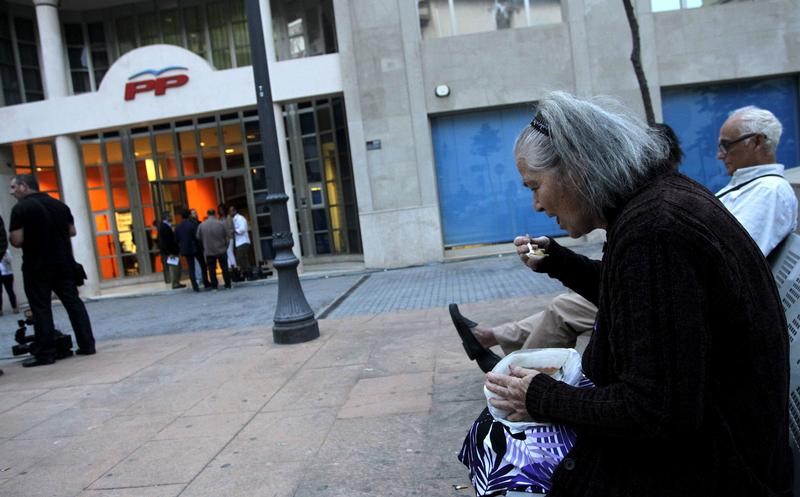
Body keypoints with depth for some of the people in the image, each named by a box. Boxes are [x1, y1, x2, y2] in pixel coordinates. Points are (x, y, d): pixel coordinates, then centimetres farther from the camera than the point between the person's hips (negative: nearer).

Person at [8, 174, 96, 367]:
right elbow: (72, 231, 14)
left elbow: (17, 240, -14)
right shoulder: (60, 205, 9)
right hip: (64, 262, 5)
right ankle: (87, 345, 9)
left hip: (37, 266, -5)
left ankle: (45, 354, 3)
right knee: (73, 302, 8)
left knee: (41, 309, 0)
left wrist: (31, 240, 6)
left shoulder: (20, 208, -10)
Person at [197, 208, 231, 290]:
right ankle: (228, 284, 14)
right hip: (221, 250, 0)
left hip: (209, 252, 0)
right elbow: (226, 237, -2)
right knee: (224, 268, 10)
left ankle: (214, 286, 10)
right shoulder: (221, 224, -7)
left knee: (211, 270, 8)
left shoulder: (201, 225, -6)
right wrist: (225, 246, 14)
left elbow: (198, 238, 1)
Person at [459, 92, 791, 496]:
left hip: (699, 463, -9)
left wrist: (543, 399, -14)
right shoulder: (659, 195, 3)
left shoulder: (652, 229, -27)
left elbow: (658, 412, -27)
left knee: (493, 449, -4)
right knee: (489, 433, 10)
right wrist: (557, 261, 13)